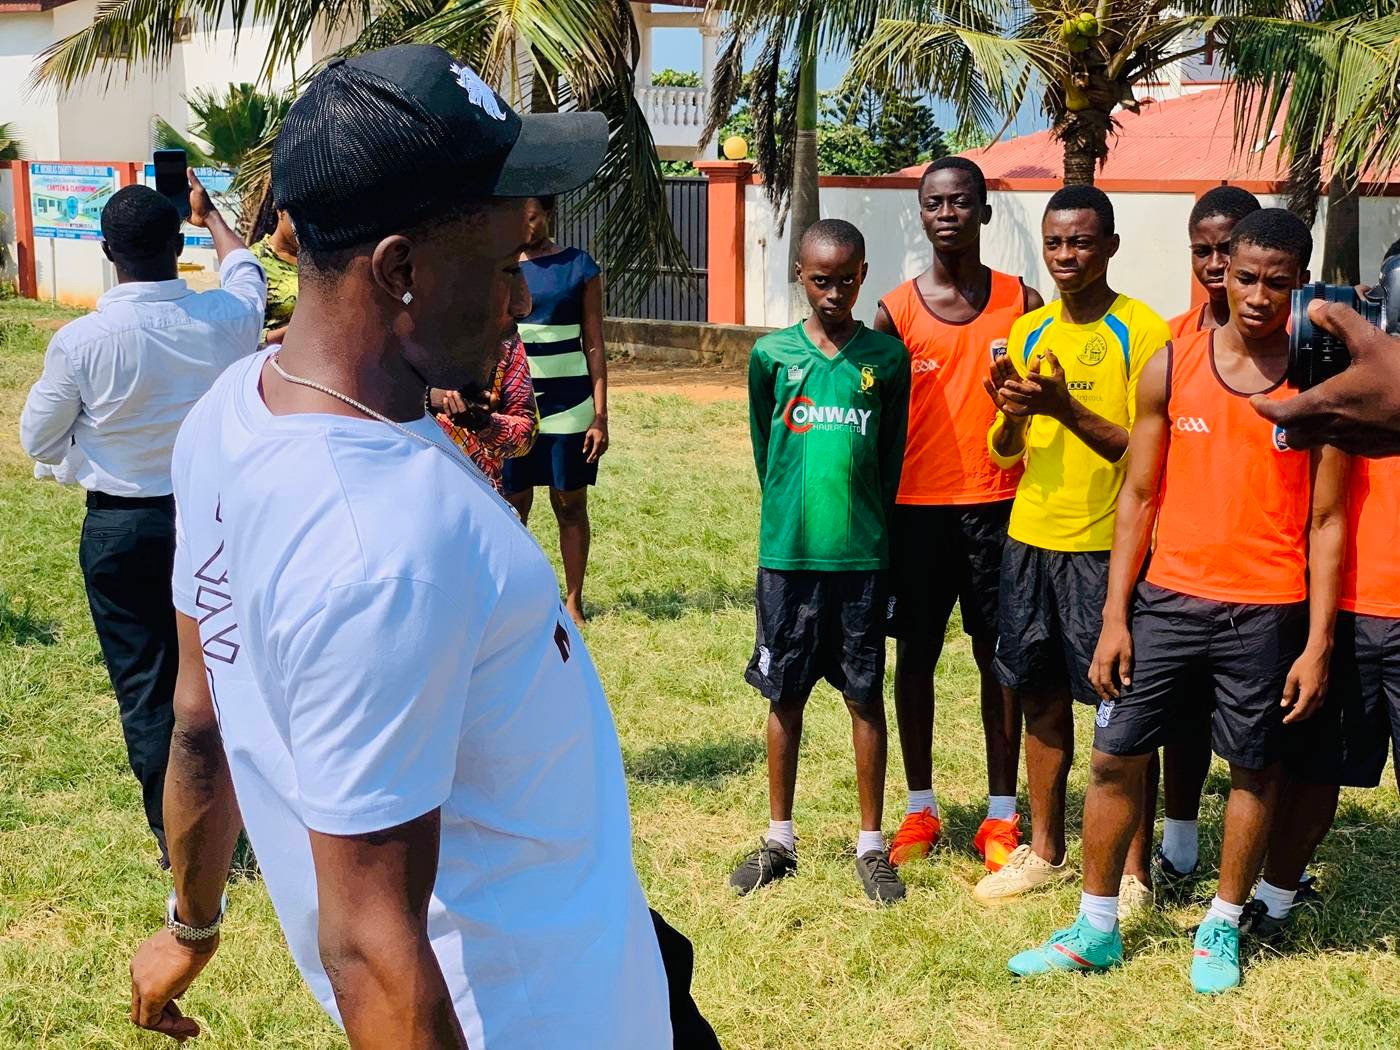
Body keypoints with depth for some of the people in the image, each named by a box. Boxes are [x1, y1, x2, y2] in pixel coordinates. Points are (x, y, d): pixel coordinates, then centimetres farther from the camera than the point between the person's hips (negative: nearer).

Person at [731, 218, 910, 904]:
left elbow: (892, 455, 8)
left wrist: (865, 523, 7)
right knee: (785, 695, 9)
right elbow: (764, 446, 11)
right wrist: (793, 516, 12)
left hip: (861, 555, 0)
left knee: (865, 695, 6)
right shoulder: (771, 354, 1)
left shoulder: (886, 357, 1)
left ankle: (871, 846, 17)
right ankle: (779, 841, 22)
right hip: (786, 552, 1)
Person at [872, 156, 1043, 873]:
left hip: (996, 504, 0)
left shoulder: (1020, 302, 3)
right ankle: (920, 809, 23)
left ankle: (1001, 816, 17)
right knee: (915, 655, 8)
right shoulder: (895, 312, 2)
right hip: (916, 507, 0)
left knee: (998, 657, 6)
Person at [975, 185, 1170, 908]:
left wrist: (1067, 408, -23)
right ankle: (1044, 851, 26)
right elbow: (1005, 454, 12)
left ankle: (1132, 868, 12)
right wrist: (1011, 414, -11)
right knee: (1041, 698, 13)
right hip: (1029, 539, 5)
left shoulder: (1142, 332, -8)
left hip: (1106, 546, -5)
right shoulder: (1028, 331, 10)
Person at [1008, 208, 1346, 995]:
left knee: (1255, 767, 10)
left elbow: (1327, 522, -1)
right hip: (1169, 599, 2)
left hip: (1268, 612, -1)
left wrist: (1318, 643, -6)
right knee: (1116, 755, 5)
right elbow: (1139, 497, 4)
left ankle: (1224, 927, 29)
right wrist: (1115, 618, 0)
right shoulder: (1171, 368, 0)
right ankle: (1098, 927, 21)